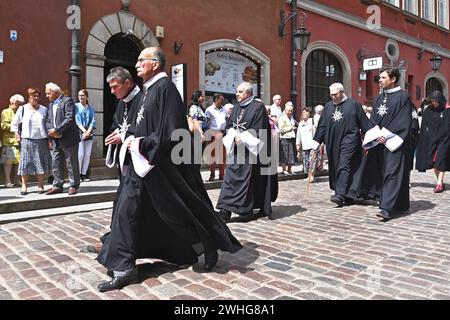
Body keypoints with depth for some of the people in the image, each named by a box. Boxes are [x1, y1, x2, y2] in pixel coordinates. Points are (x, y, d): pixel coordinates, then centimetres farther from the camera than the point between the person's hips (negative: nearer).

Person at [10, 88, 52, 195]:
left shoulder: (44, 109, 8)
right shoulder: (22, 109, 6)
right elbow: (14, 123, 12)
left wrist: (49, 139, 3)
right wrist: (17, 135, 2)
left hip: (41, 140, 1)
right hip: (26, 140, -1)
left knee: (41, 163, 2)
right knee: (25, 162, 0)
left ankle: (40, 185, 10)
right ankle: (24, 186, 6)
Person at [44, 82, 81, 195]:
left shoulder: (67, 101, -6)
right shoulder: (50, 104, 18)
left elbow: (69, 118, -17)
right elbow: (47, 121, 13)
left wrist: (57, 130, -18)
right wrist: (51, 131, -7)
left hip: (68, 138, -7)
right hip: (55, 140, 7)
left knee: (72, 163, 1)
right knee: (56, 164, 9)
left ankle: (74, 186, 11)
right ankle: (57, 185, 17)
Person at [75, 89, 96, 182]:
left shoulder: (91, 108, 12)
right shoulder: (76, 106, 4)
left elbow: (93, 121, 4)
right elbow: (77, 120, -4)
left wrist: (88, 132, -10)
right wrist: (84, 131, -15)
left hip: (89, 134, 3)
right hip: (79, 133, -3)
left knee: (87, 155, 1)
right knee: (80, 154, -10)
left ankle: (84, 174, 8)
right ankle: (78, 174, 0)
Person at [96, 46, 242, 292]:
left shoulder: (165, 88, -15)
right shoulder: (150, 89, 13)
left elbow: (171, 132, -22)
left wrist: (140, 143, -16)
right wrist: (133, 140, 11)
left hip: (163, 165, -9)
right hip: (145, 164, 9)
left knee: (178, 213, 5)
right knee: (128, 211, 5)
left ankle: (209, 247, 30)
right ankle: (124, 269, 13)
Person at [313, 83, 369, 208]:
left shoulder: (353, 104, -1)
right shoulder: (328, 106, 12)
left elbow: (364, 122, 0)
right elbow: (322, 125, 12)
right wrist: (317, 141, 8)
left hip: (349, 140, -5)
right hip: (333, 142, 5)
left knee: (344, 166, -13)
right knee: (335, 168, 8)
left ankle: (340, 194, -17)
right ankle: (347, 195, 21)